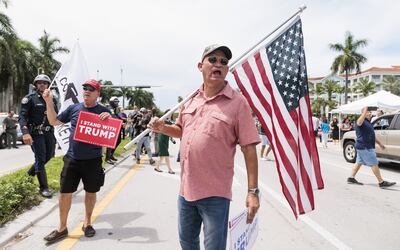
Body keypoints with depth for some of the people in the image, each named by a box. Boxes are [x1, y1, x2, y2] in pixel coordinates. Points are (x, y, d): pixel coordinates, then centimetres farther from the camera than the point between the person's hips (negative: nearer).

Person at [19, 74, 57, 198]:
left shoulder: (52, 99, 9)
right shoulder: (29, 98, -6)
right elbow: (22, 117, -13)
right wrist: (25, 133, -26)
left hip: (49, 132, 5)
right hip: (35, 133, -5)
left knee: (49, 155, 14)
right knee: (40, 159, -4)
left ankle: (32, 171, 43)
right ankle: (43, 187, 6)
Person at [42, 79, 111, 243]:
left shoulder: (103, 111, -1)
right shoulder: (73, 108, 5)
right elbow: (54, 121, 13)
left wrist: (109, 119, -21)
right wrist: (49, 102, 2)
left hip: (93, 160, -1)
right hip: (72, 159, 2)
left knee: (91, 192, 11)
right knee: (65, 192, 5)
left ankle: (87, 222, 32)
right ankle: (62, 228, 22)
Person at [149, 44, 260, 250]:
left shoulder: (237, 102, -11)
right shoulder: (191, 99, 6)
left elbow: (249, 148, -11)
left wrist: (252, 191, -14)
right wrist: (162, 128, 0)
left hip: (215, 193, -6)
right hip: (186, 189, 6)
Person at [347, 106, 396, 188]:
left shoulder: (368, 122, 17)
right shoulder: (362, 122, -15)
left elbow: (372, 135, 26)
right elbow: (359, 122, -43)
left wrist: (379, 143, 28)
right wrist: (365, 110, -49)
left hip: (365, 147, 10)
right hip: (365, 147, -10)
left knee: (359, 162, 14)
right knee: (374, 164, -5)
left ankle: (351, 178, 20)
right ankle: (381, 182, 3)